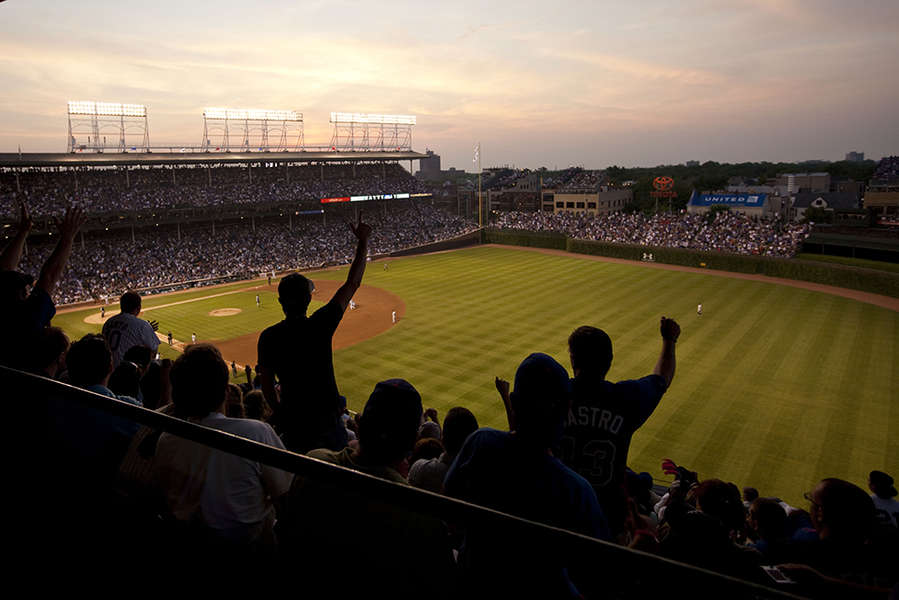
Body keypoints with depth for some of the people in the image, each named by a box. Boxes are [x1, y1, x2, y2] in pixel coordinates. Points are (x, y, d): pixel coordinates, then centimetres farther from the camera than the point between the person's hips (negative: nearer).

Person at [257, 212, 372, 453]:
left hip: (293, 422, 2)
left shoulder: (268, 337, -9)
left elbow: (266, 383, 0)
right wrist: (362, 242, -2)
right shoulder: (320, 325, -16)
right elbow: (352, 283, -10)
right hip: (327, 419, -2)